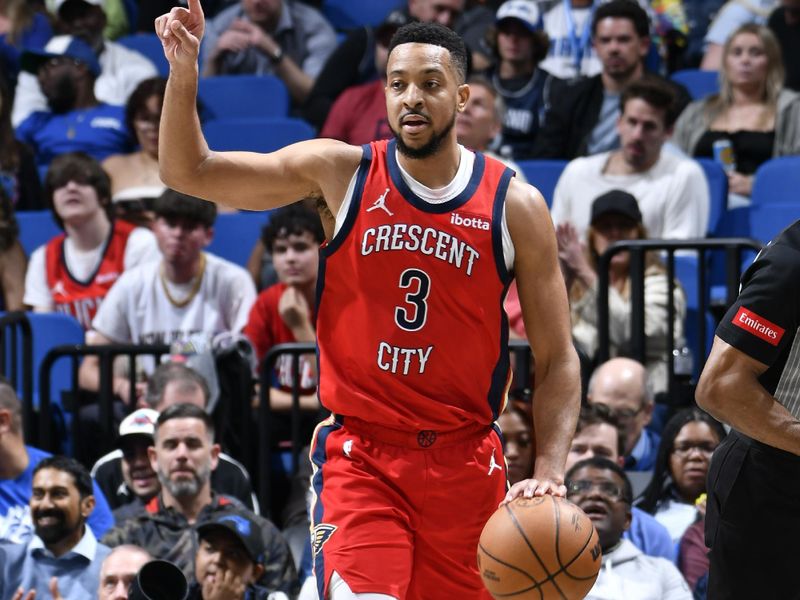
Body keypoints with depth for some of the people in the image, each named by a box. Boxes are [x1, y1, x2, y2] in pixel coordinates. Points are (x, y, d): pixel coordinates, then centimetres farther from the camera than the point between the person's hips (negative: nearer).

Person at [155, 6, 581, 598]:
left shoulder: (515, 206, -2)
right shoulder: (341, 172, 0)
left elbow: (557, 361, 1)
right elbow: (189, 172, 2)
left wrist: (549, 472, -13)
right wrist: (184, 75, -15)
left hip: (465, 461, 1)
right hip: (359, 454, -1)